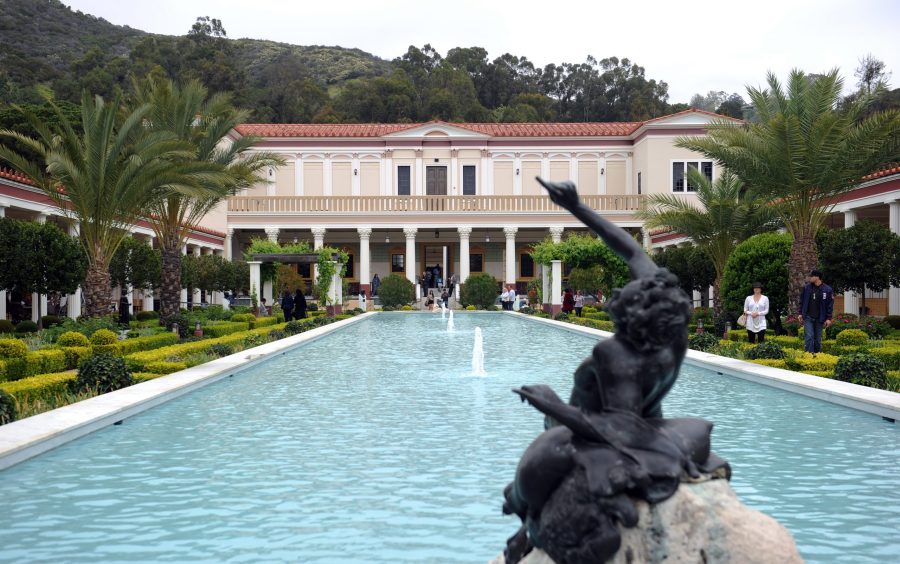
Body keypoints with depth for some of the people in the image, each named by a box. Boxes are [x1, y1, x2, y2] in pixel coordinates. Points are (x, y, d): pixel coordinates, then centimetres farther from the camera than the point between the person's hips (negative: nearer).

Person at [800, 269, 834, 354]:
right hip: (808, 317, 0)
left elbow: (830, 305, -1)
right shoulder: (807, 287, 1)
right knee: (809, 336, -10)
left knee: (818, 339, 8)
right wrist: (801, 313, 6)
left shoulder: (827, 290, -4)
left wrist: (828, 318, -5)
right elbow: (802, 301, 10)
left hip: (819, 318, 0)